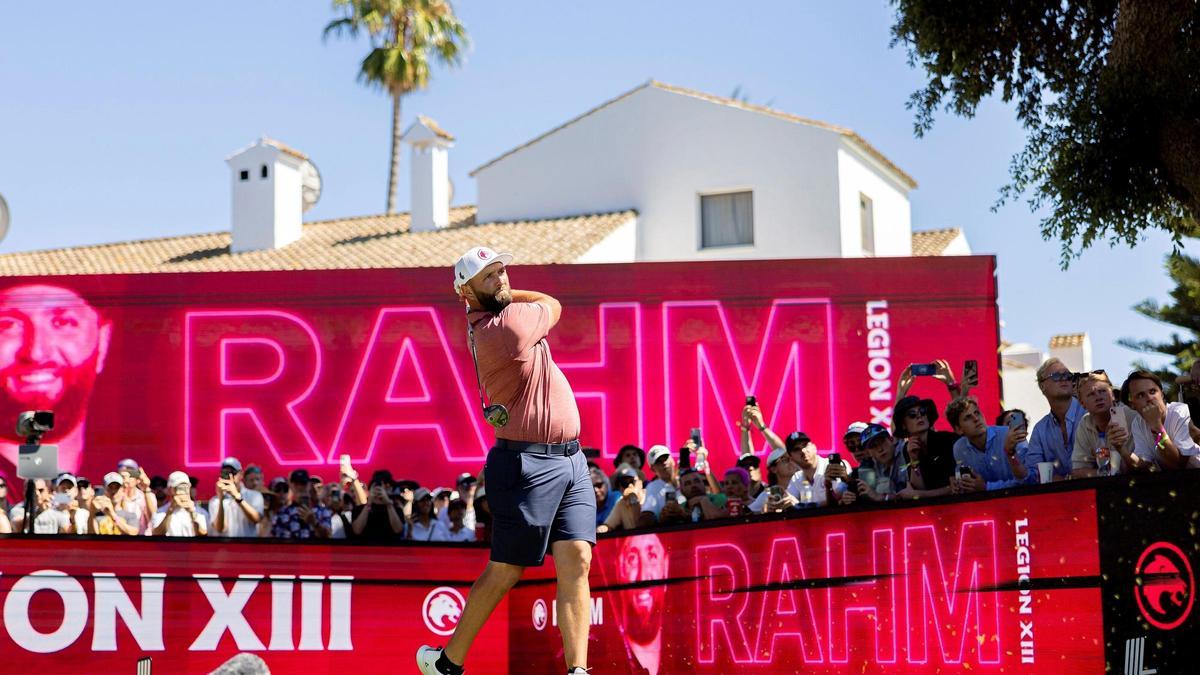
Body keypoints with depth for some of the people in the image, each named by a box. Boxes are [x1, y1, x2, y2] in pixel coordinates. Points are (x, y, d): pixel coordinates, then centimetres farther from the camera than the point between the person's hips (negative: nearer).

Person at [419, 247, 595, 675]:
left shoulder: (481, 323, 9)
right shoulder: (511, 323, -17)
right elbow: (553, 304, 3)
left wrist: (498, 295, 12)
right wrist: (504, 297, 14)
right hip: (528, 464, -8)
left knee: (576, 560, -5)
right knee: (505, 570, 2)